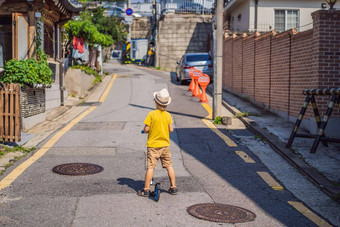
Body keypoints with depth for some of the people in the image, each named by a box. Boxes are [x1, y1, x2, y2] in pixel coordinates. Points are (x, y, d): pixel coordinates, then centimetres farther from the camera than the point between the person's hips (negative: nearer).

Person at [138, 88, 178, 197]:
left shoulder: (151, 114, -12)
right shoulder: (168, 115, -1)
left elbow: (146, 129, -13)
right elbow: (171, 130, -2)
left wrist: (146, 129, 10)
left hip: (153, 145, -3)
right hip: (165, 145, 3)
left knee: (150, 167, -1)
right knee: (169, 166, 11)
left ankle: (146, 189, 3)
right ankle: (173, 187, 16)